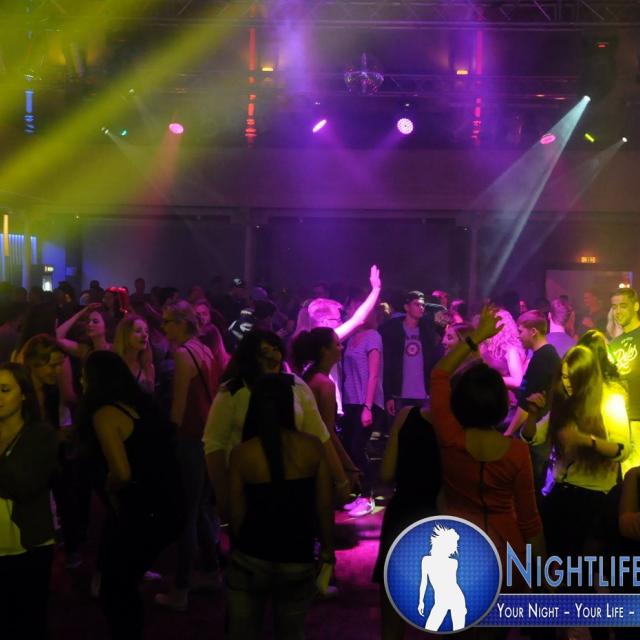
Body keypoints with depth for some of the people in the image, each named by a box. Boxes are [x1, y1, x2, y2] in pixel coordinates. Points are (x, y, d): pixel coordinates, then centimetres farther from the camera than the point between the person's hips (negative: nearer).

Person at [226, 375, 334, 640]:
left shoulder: (241, 454, -9)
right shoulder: (313, 447, -7)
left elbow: (237, 513, -4)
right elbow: (325, 505, -2)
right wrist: (327, 547, 13)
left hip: (250, 560, -1)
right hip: (298, 561, 1)